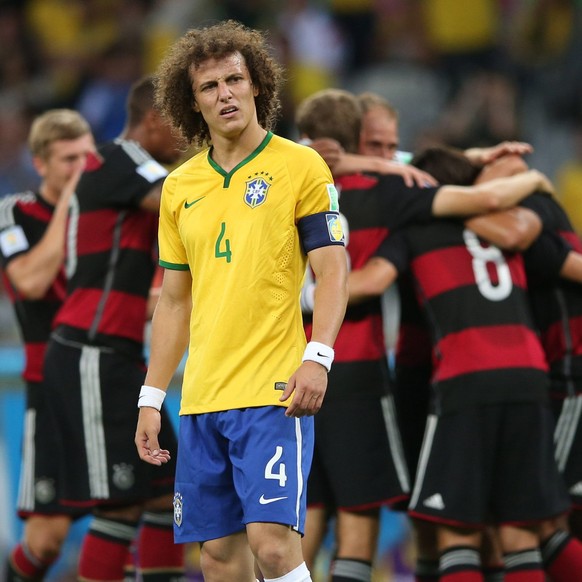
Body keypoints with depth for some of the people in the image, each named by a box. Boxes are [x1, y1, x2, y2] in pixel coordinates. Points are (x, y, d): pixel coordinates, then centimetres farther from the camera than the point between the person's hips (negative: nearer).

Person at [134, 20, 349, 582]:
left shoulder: (300, 166, -1)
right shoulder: (179, 187, 14)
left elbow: (332, 270, -5)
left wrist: (317, 358, -19)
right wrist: (151, 399, 14)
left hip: (274, 393, -5)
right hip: (201, 400, 5)